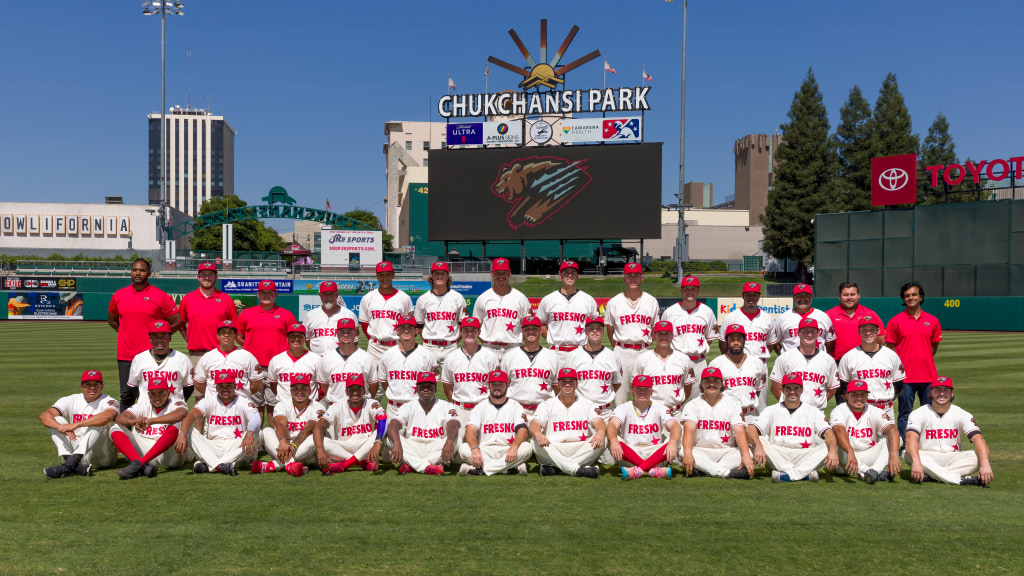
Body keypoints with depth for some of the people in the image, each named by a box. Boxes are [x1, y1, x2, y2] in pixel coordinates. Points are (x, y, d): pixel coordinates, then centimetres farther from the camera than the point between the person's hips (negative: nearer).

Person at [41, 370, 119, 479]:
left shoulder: (108, 401, -6)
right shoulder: (71, 400, 6)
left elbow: (107, 416, -32)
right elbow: (44, 416, -10)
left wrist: (76, 425, -37)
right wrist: (61, 427, -30)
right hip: (76, 448, 4)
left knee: (96, 424, -27)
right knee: (55, 420, -9)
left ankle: (71, 464, -42)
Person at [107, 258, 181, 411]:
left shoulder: (161, 296, -2)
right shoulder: (118, 296, 9)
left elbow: (177, 322, 2)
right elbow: (111, 320, 25)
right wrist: (127, 334, 14)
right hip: (125, 356, 3)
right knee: (126, 395, 8)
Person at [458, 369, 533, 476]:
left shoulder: (516, 406, 10)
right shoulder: (480, 407, 11)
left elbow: (523, 431, -6)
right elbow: (470, 431, -5)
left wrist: (514, 447, -28)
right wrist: (475, 449, -27)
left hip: (508, 451, 0)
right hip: (484, 450, 0)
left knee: (527, 447, -29)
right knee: (463, 448, -27)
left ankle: (480, 469, -31)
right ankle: (513, 468, -30)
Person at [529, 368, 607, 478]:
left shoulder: (586, 404, 17)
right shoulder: (547, 404, 12)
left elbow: (598, 421, -1)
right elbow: (534, 424, -5)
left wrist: (600, 432, -28)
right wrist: (537, 433, -32)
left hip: (581, 449, 2)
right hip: (553, 451, -1)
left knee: (600, 440, -25)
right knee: (537, 442, -31)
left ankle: (555, 468, -32)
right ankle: (579, 469, -39)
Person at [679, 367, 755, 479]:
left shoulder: (734, 405, 9)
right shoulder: (692, 405, 6)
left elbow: (740, 432, -7)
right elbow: (689, 430, -11)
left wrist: (746, 456, -27)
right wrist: (687, 454, -32)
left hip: (727, 451, 1)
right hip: (700, 451, -1)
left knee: (749, 453, -27)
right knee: (681, 451, -33)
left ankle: (705, 470, -35)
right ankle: (726, 472, -39)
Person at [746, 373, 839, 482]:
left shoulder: (813, 411, 11)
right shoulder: (772, 410, 9)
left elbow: (828, 432, -5)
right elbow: (751, 429, -6)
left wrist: (832, 450, -28)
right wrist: (758, 447, -28)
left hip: (806, 455, 1)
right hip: (777, 458, 0)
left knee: (829, 446, -23)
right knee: (759, 440, -25)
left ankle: (788, 473, -35)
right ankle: (805, 473, -33)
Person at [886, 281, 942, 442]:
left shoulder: (933, 321, 7)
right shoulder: (895, 321, 0)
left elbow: (934, 347, 17)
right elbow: (891, 349, 2)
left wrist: (924, 361, 9)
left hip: (928, 376, 3)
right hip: (905, 376, -3)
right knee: (905, 414, 2)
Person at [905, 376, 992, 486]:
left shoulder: (962, 414, -1)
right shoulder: (919, 414, -7)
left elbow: (978, 439, -16)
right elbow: (911, 438, -25)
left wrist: (985, 464, -36)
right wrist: (916, 462, -44)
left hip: (953, 459, 2)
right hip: (928, 459, -2)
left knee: (978, 455, -23)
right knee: (910, 455, -33)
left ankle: (930, 475, -31)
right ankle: (962, 479, -35)